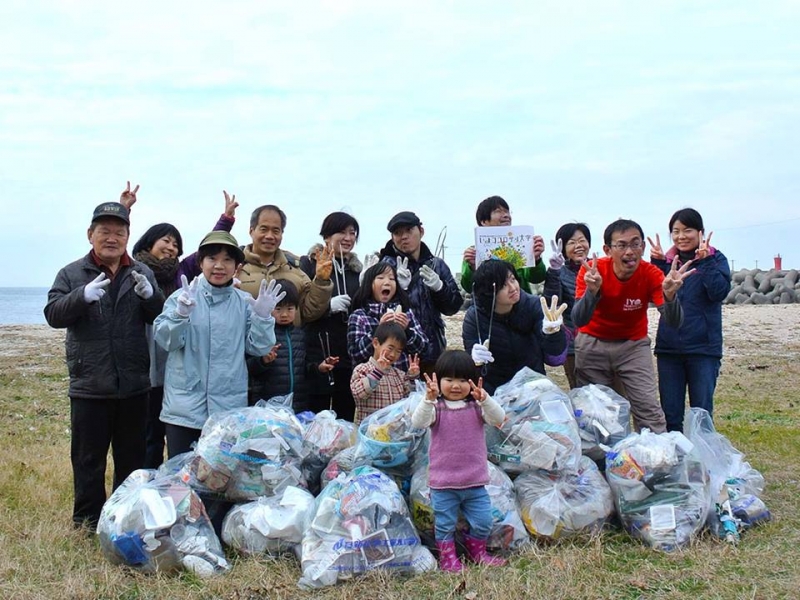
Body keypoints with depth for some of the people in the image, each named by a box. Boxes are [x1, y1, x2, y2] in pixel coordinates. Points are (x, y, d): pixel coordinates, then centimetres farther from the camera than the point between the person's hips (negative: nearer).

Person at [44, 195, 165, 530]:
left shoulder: (142, 274, 7)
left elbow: (164, 317, -1)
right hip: (89, 386, -2)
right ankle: (87, 524, 16)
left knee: (132, 457, 12)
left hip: (134, 386, 2)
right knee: (88, 458, 5)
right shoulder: (72, 274, 3)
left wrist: (150, 295, -22)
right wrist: (83, 296, -28)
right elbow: (53, 314, -9)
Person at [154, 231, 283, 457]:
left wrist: (263, 316, -14)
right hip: (184, 407, -2)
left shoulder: (245, 302, 5)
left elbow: (258, 348, 2)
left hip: (230, 408, 2)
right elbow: (166, 340, -10)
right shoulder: (182, 296, 0)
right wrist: (181, 313, -27)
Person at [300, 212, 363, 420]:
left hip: (351, 356, 5)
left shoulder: (356, 268, 15)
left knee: (347, 418, 9)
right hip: (317, 355, -5)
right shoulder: (309, 264, -1)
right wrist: (328, 306, -20)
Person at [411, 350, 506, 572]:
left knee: (483, 521, 10)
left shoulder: (477, 406, 0)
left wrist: (485, 399, -32)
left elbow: (498, 419, -14)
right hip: (443, 482, -2)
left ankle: (477, 552, 33)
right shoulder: (437, 408, -5)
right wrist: (429, 399, -39)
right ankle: (447, 557, 27)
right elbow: (418, 422, -22)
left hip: (475, 481, 2)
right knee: (445, 524, 8)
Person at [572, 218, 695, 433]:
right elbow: (579, 321, -30)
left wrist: (670, 295, -47)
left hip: (633, 344, 1)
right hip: (593, 344, 0)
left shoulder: (651, 274, -20)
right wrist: (592, 291, -47)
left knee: (649, 409, -7)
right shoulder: (592, 271, -22)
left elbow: (673, 322, -27)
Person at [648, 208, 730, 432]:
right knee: (670, 413, 9)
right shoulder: (666, 260, 9)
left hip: (703, 348, -3)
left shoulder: (715, 259, 1)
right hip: (668, 347, 3)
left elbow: (719, 292, -14)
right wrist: (657, 263, -10)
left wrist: (705, 260, -20)